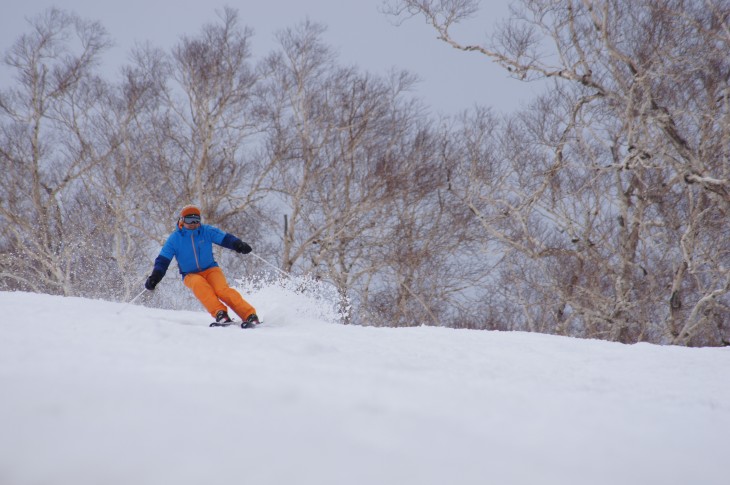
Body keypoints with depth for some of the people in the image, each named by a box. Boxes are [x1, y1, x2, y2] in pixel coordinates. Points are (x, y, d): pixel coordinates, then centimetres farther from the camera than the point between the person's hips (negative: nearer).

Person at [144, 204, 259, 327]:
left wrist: (239, 245, -29)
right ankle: (220, 313, -46)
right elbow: (163, 260, -1)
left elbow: (225, 238, -8)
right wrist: (154, 277, -16)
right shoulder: (175, 238, -2)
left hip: (211, 269, 0)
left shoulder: (207, 231, -2)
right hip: (190, 275, 0)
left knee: (222, 289, -30)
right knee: (199, 284, -36)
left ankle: (250, 315, -37)